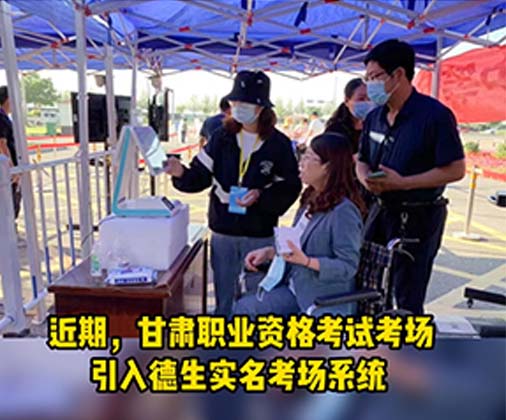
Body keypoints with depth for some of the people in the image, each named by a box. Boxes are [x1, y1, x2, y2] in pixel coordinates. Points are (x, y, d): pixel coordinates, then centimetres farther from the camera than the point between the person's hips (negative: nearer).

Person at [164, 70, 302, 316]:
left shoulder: (279, 144, -6)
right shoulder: (222, 137, 0)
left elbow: (290, 188, -4)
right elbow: (200, 177, -1)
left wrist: (261, 195, -19)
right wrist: (181, 173, -21)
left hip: (260, 235, -2)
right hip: (222, 233, 2)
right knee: (223, 297, 17)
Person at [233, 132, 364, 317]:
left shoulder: (344, 211, -20)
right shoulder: (312, 200, 7)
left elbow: (348, 266, -21)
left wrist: (306, 261, -32)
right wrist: (269, 252, 4)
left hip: (326, 302, -8)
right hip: (295, 288, 8)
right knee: (244, 308, -4)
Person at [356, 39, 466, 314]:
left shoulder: (435, 115, -15)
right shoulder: (375, 117, 6)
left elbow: (455, 170, -17)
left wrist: (403, 183, -24)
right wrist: (366, 179, -9)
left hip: (419, 218, -7)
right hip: (382, 210, 7)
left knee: (408, 297, 4)